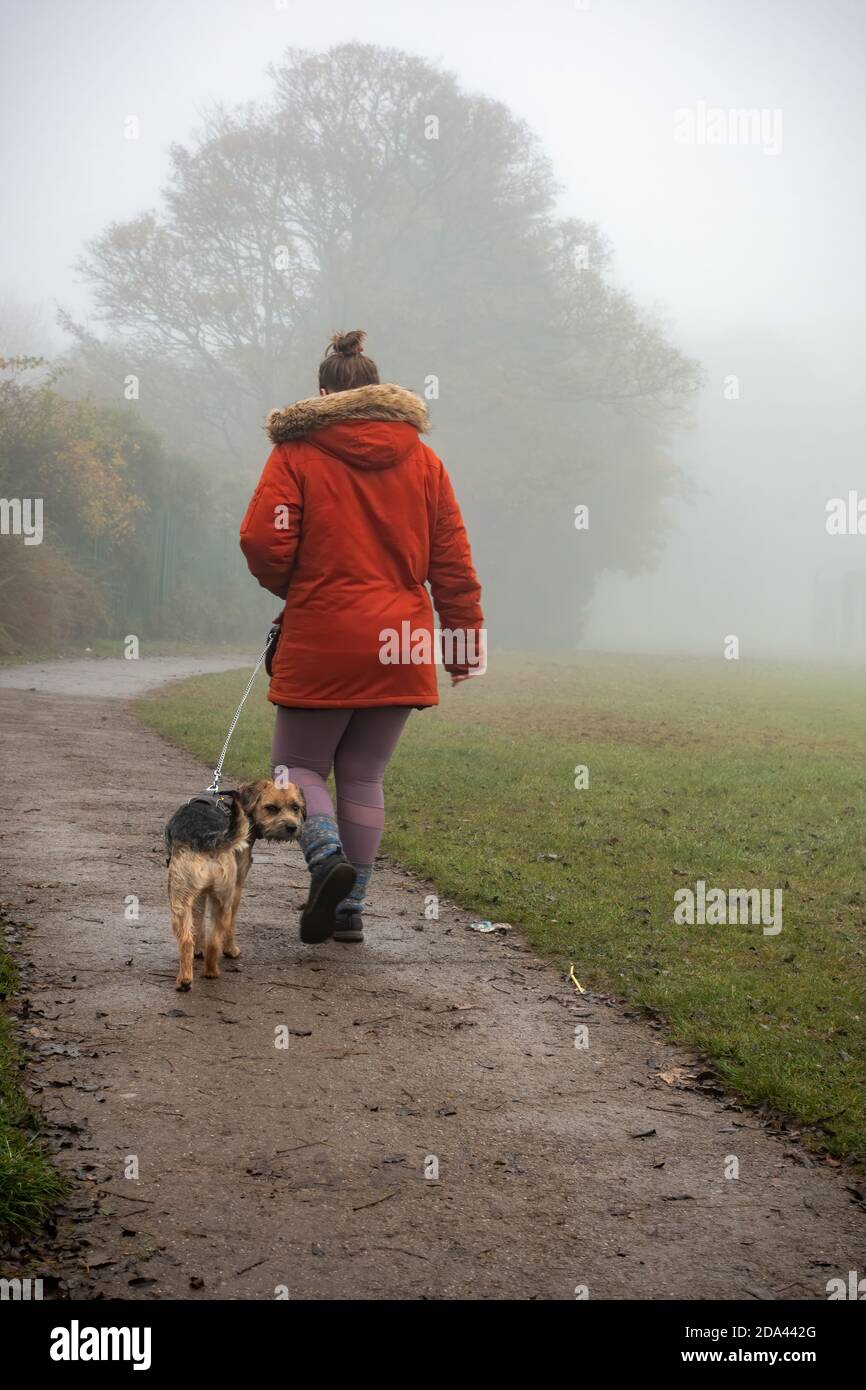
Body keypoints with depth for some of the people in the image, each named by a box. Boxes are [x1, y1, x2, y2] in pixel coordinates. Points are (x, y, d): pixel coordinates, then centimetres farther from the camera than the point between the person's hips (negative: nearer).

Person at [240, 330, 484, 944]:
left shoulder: (297, 452, -2)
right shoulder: (423, 460, 9)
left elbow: (263, 540, -11)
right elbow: (452, 560, 7)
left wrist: (292, 589, 9)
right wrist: (466, 638, 12)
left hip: (320, 642, -3)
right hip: (401, 645, 3)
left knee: (299, 765, 10)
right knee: (364, 776, 13)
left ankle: (328, 856, -17)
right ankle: (352, 907, 11)